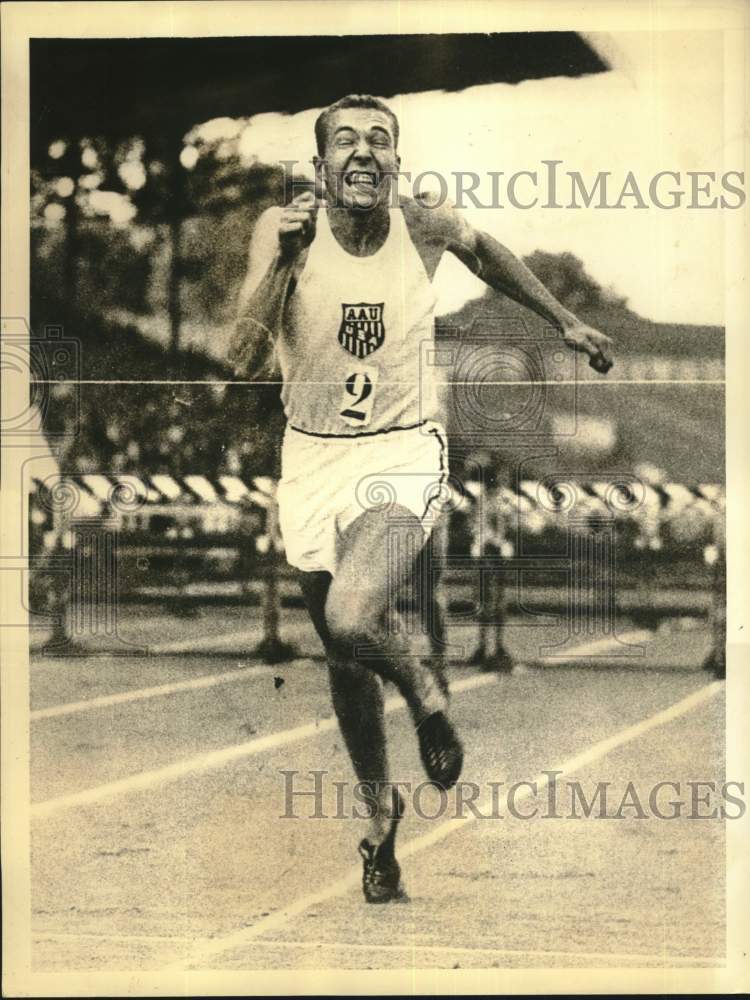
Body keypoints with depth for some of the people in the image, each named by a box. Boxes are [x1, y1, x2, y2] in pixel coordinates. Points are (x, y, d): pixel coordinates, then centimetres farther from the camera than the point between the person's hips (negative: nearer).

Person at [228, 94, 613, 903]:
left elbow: (485, 253, 17)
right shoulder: (281, 231, -11)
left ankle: (424, 691, 6)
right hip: (312, 457, 2)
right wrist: (281, 264, -31)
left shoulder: (427, 226, -8)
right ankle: (380, 810, 36)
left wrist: (564, 323, 26)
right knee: (343, 660, 13)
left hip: (402, 453, -2)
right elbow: (246, 364, -19)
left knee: (351, 620, -28)